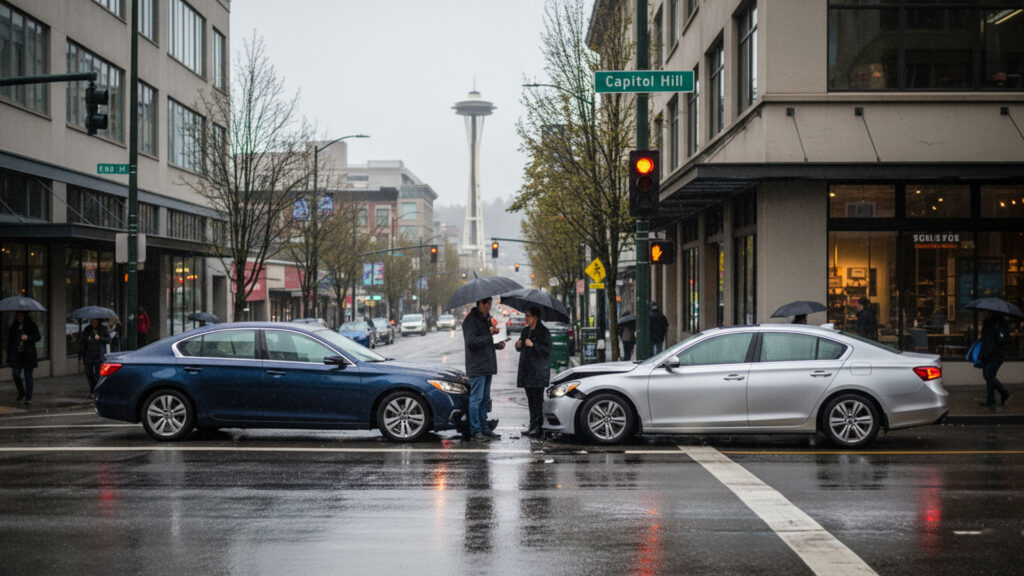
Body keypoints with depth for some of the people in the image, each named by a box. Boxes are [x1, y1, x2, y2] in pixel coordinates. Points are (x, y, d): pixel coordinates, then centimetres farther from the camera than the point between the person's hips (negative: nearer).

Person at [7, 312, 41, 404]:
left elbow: (38, 337, -4)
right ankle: (21, 393, 15)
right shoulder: (14, 326, 10)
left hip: (28, 354, -3)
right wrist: (9, 355, 9)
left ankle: (28, 397, 5)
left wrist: (28, 337, -23)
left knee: (28, 376, -1)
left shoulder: (32, 325, 2)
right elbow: (9, 340, 13)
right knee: (15, 374, -8)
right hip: (17, 355, 3)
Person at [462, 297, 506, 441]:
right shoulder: (471, 320, -12)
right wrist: (489, 335, -21)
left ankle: (484, 428, 20)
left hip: (487, 366, 9)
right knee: (476, 399, -6)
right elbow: (471, 341, -23)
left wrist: (497, 345, 10)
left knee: (485, 399, 13)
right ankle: (475, 431, -3)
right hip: (477, 367, -9)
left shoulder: (486, 318, 18)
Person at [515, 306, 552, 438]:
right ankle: (533, 426, 12)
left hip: (539, 371, -7)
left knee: (537, 398, -10)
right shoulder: (525, 331, 16)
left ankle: (538, 427, -9)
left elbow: (547, 350, -12)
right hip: (526, 370, 7)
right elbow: (521, 349, 24)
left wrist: (533, 345, -21)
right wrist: (518, 346, 2)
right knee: (530, 399, 8)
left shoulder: (543, 332, -7)